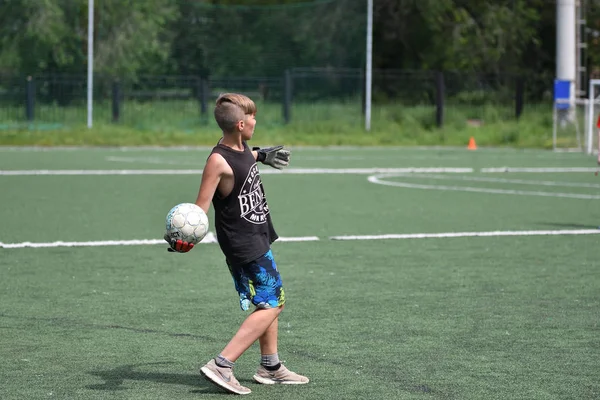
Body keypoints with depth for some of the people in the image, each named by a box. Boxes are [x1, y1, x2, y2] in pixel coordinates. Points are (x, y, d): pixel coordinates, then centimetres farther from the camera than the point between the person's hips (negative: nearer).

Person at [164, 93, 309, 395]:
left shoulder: (242, 148, 3)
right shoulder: (218, 161, -23)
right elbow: (200, 208, -25)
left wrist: (261, 155, 46)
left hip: (258, 239, 10)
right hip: (243, 246, -10)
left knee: (274, 302, 19)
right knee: (269, 306, -13)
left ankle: (270, 367, 32)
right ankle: (221, 366, -17)